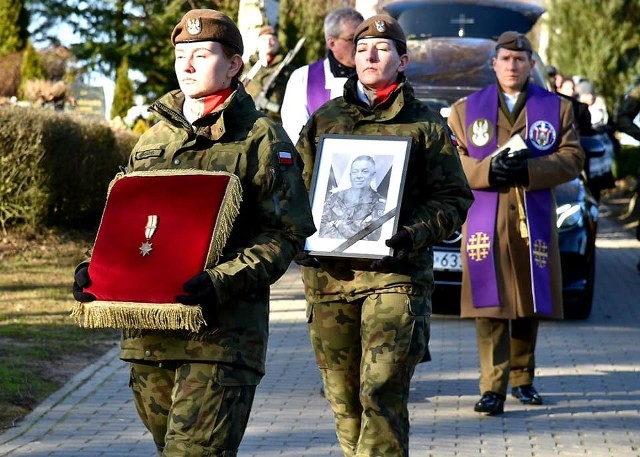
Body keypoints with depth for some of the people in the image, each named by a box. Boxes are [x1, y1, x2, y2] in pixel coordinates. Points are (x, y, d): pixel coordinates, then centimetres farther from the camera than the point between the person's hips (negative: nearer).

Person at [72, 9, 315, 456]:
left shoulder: (262, 139, -1)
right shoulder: (154, 140, 17)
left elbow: (285, 234, -8)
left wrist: (223, 282, -22)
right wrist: (96, 269, 0)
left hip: (223, 325, -6)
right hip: (148, 328, 6)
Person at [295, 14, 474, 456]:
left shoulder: (425, 124, 6)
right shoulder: (324, 119, 15)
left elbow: (453, 199, 4)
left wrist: (413, 235, -14)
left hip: (395, 273, -4)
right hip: (328, 272, 4)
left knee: (382, 391, -14)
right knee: (343, 398, 8)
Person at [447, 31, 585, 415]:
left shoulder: (557, 108, 10)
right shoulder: (466, 109, 11)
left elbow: (572, 158, 2)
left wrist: (529, 170, -14)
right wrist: (488, 170, -13)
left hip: (535, 221, 1)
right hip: (485, 221, -1)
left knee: (530, 304, 8)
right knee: (489, 304, -10)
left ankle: (523, 378, 25)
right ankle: (493, 389, -11)